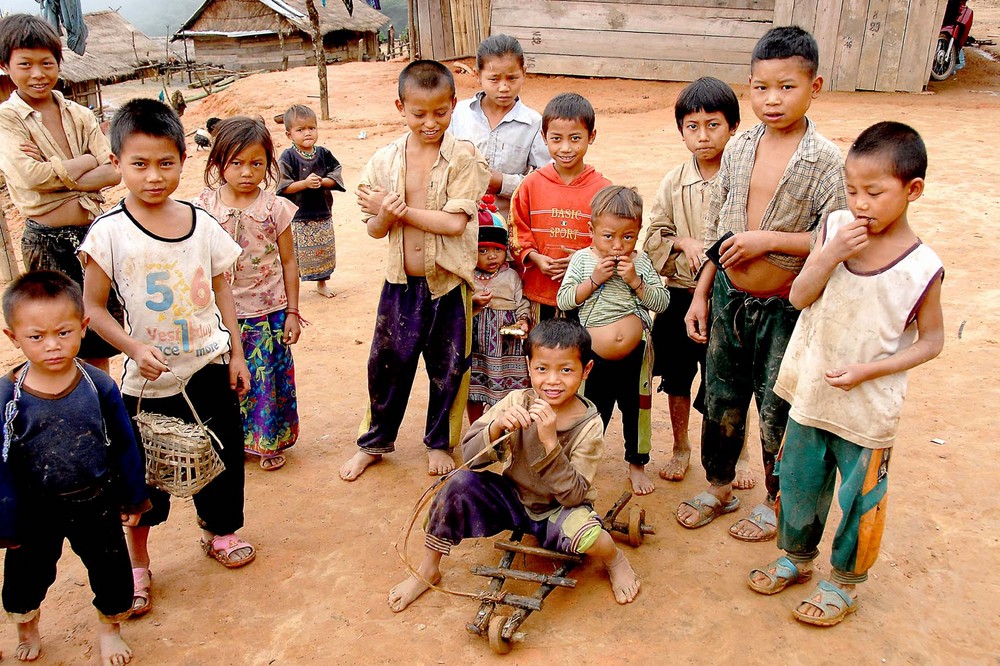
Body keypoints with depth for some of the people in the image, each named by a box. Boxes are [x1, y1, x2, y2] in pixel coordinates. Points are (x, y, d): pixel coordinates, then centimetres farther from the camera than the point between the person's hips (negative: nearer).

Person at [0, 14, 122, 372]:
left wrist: (57, 175, -16)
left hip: (95, 232, 4)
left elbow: (115, 170, -5)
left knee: (100, 349, 13)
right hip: (48, 242, -4)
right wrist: (89, 160, -9)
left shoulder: (78, 115, 8)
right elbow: (29, 176, -19)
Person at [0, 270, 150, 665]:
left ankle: (109, 628, 44)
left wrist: (133, 498, 4)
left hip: (96, 504, 0)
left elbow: (124, 446, -4)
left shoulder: (99, 386, -16)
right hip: (37, 510, 0)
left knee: (111, 570, 15)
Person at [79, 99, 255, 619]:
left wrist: (236, 353, 6)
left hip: (210, 368, 3)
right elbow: (92, 307, -8)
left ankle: (218, 532, 42)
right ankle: (136, 561, 32)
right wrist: (134, 346, -22)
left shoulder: (202, 224, -3)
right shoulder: (109, 233, -13)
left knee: (221, 455, 16)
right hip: (149, 379, -3)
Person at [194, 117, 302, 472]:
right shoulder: (203, 208, -4)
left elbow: (288, 262, 2)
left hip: (268, 312, 0)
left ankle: (271, 442, 26)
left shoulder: (275, 208, -4)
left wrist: (292, 312, 1)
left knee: (269, 377, 8)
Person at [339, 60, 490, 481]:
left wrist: (399, 209, -17)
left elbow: (454, 222, -19)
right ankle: (374, 442, 34)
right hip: (401, 282, 2)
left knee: (448, 369, 12)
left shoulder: (462, 157, -10)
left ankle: (440, 442, 35)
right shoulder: (385, 160, -1)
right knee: (386, 364, 13)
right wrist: (386, 215, -21)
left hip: (449, 284, -2)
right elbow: (374, 230, 1)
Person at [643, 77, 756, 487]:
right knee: (677, 376, 16)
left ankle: (738, 454, 35)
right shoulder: (674, 182, 1)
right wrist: (684, 243, -13)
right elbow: (653, 238, 4)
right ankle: (680, 448, 39)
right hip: (680, 295, 3)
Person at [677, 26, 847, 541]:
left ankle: (778, 502, 35)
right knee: (721, 402, 18)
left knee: (778, 413, 11)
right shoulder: (739, 149, 2)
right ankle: (720, 487, 40)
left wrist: (768, 238, -21)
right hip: (729, 299, 5)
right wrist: (701, 294, 8)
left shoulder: (825, 160, -13)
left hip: (786, 309, -4)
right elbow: (716, 231, 8)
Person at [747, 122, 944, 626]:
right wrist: (830, 254, -24)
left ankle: (845, 583, 36)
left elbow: (931, 340, -7)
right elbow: (800, 297, -8)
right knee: (797, 484, 19)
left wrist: (869, 370, -18)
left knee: (860, 500, 12)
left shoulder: (921, 267, -15)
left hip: (868, 408, -3)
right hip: (810, 394, 4)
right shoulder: (835, 229, -7)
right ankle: (796, 558, 44)